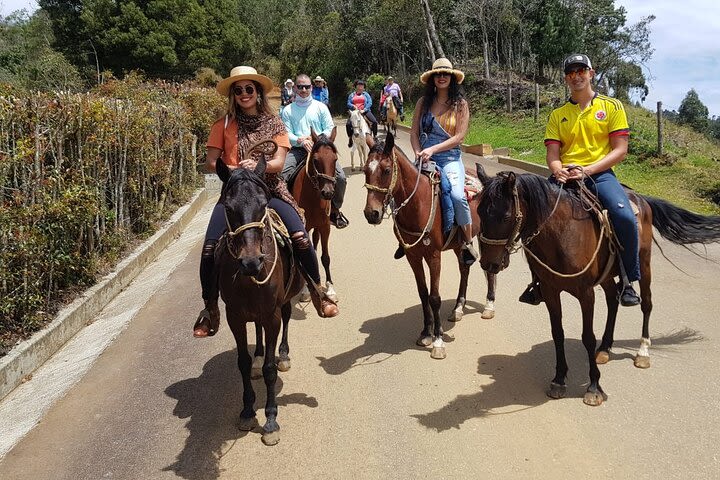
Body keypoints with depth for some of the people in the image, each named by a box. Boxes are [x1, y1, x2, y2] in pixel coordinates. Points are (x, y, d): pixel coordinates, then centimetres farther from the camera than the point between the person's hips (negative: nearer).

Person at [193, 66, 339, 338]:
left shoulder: (274, 124, 8)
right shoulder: (224, 125, 7)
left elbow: (279, 163, -4)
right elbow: (210, 163, 1)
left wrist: (257, 165, -24)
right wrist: (234, 168, -17)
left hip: (269, 190, 0)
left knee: (300, 237, -22)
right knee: (210, 247, -17)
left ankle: (318, 292, 1)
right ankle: (210, 308, 5)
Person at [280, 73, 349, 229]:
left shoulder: (320, 107, 13)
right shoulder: (287, 111, 11)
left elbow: (330, 129, 6)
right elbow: (286, 134, 2)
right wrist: (301, 140, -18)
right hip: (298, 149, 0)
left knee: (340, 177, -20)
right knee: (282, 176, -28)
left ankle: (335, 210, 2)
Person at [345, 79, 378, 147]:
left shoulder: (366, 94, 11)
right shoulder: (352, 95, 13)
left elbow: (370, 103, -1)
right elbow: (348, 103, 5)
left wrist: (364, 109, -15)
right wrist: (353, 106, -16)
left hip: (365, 111, 0)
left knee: (374, 122, -21)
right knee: (348, 124, -21)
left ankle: (375, 136, -6)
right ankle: (350, 138, -3)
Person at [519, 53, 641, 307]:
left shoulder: (612, 106, 9)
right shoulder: (558, 114, 17)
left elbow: (620, 150, 0)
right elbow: (552, 153, 9)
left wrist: (586, 170, -14)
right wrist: (558, 170, -16)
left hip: (600, 173, -2)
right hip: (564, 176, 3)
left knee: (625, 217, -29)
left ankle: (628, 281, -4)